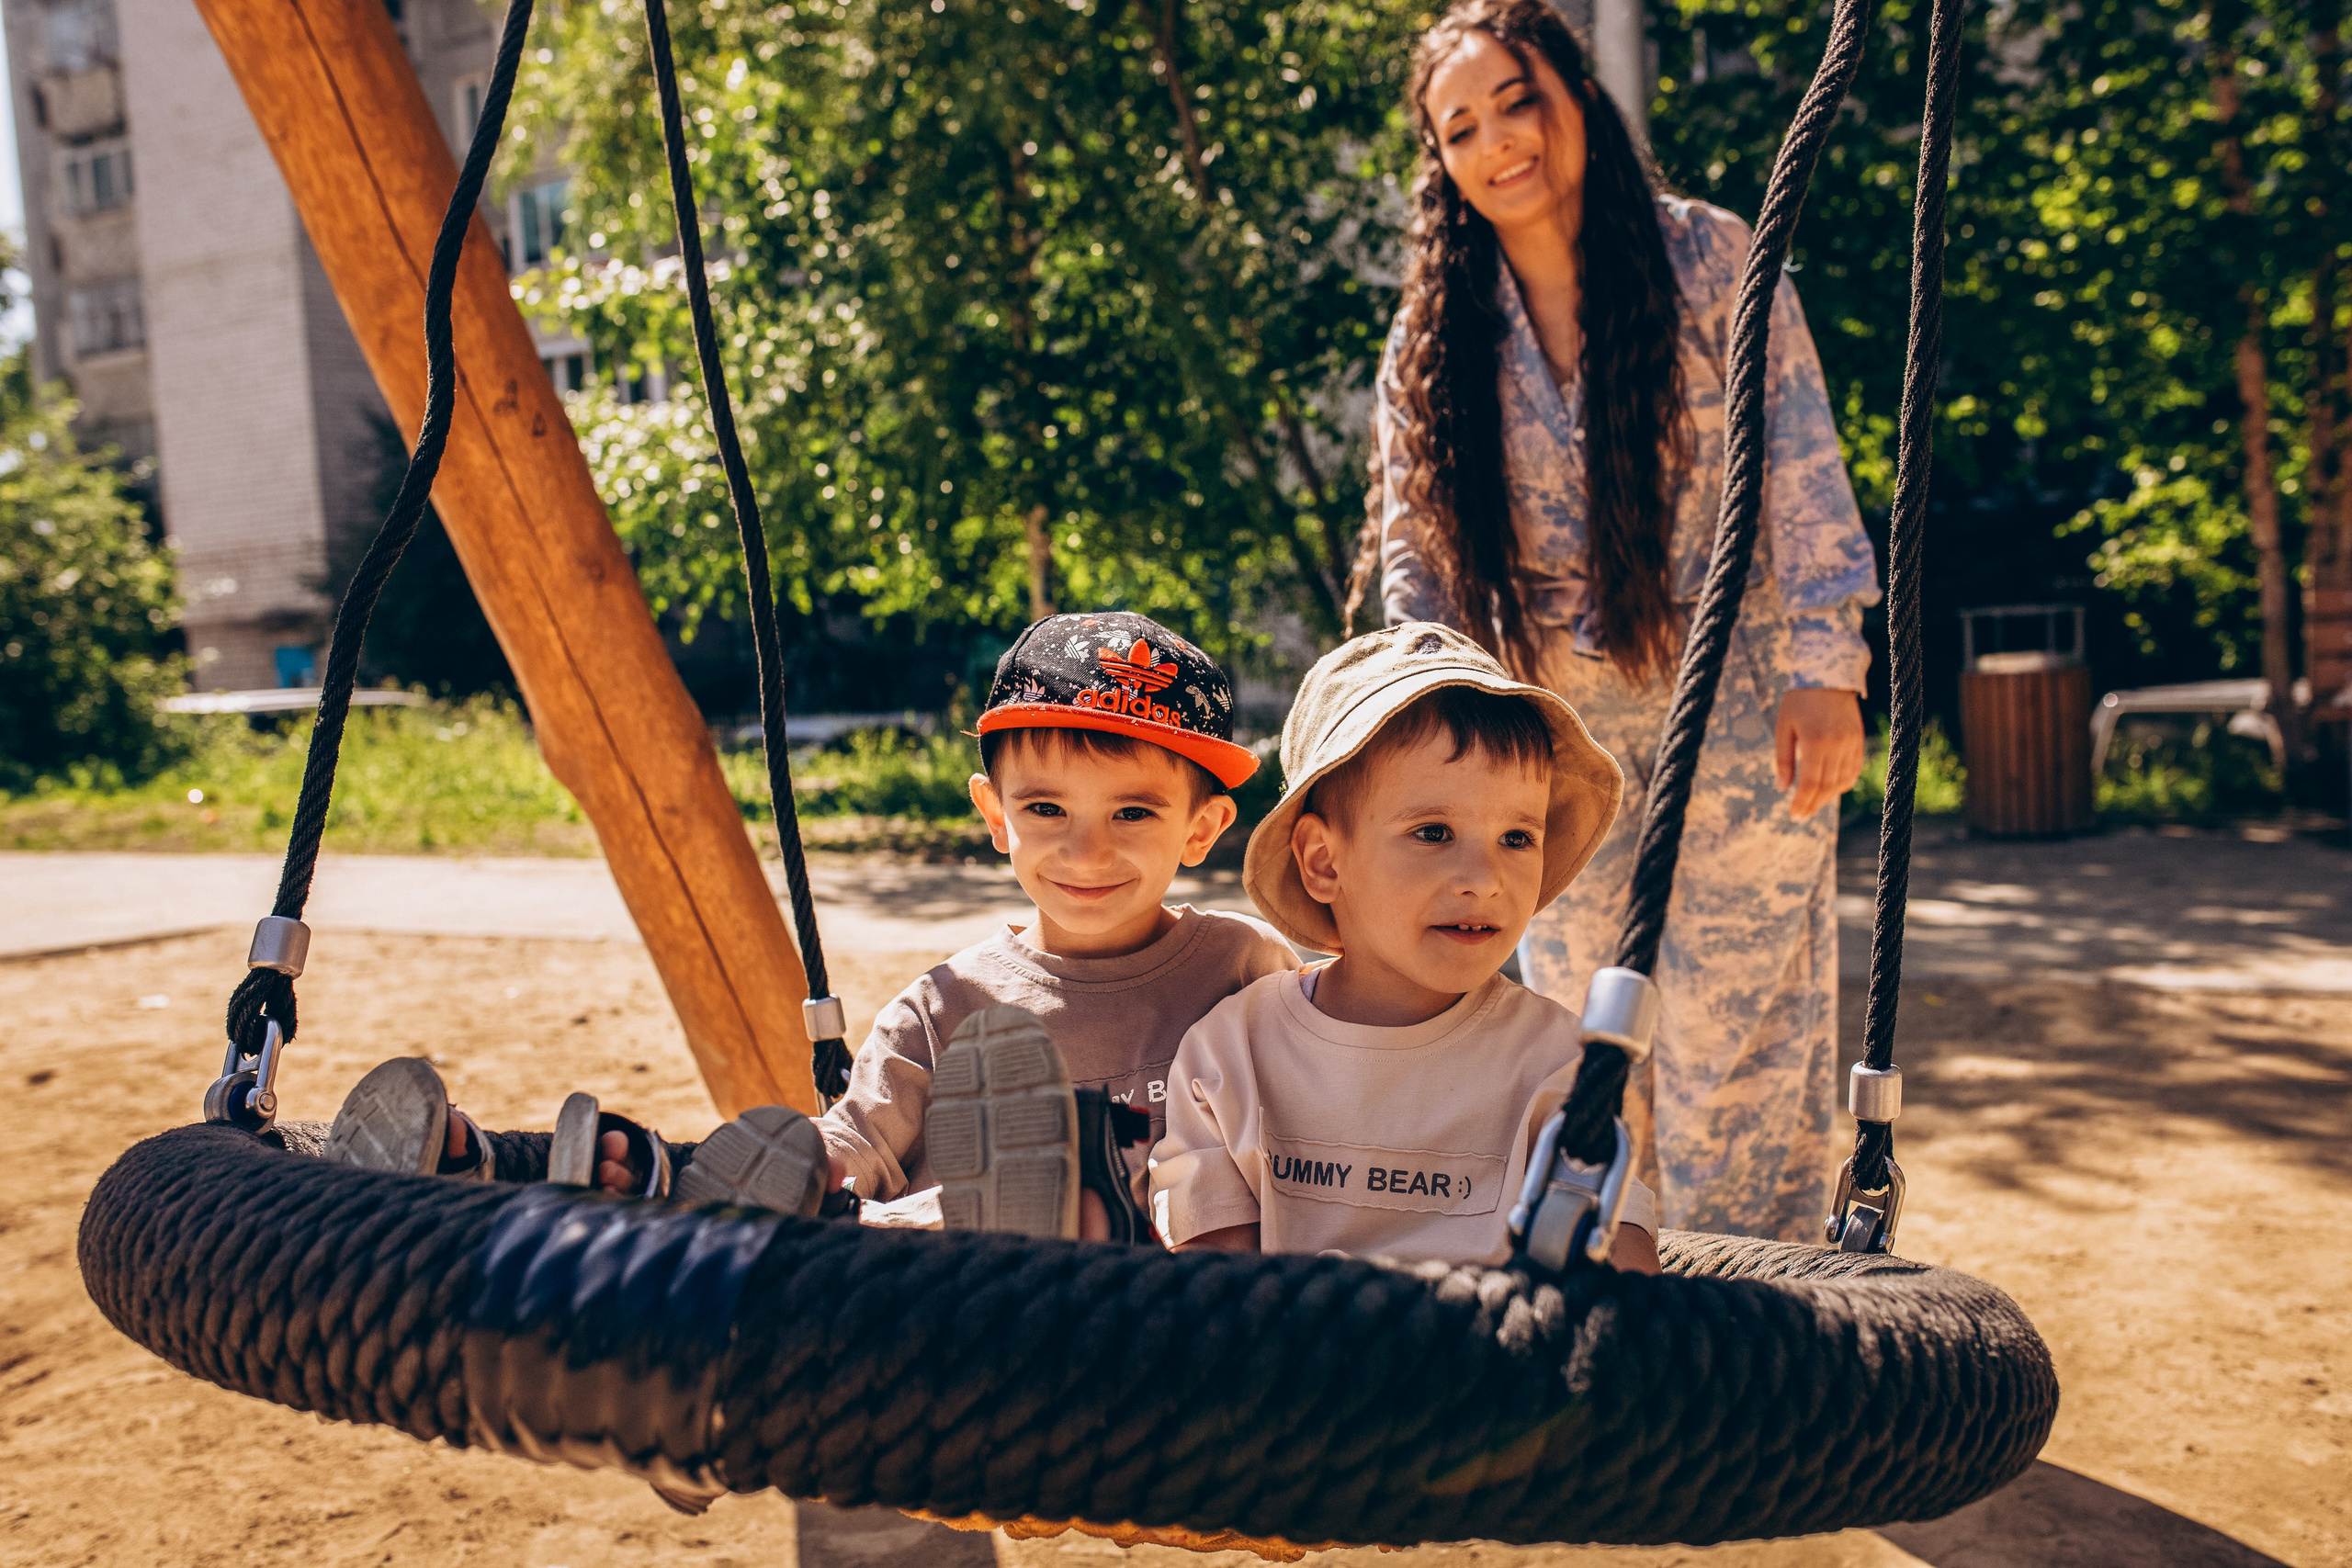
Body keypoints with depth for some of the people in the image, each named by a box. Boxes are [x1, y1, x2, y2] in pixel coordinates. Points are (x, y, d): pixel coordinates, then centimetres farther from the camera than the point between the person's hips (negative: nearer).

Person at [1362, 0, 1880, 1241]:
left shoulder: (1708, 257, -2)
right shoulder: (1432, 337, 4)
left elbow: (1800, 464, -6)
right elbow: (1412, 553, 6)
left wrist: (1823, 671, -13)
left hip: (1733, 707, -3)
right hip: (1553, 729, 3)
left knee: (1739, 1036, 0)